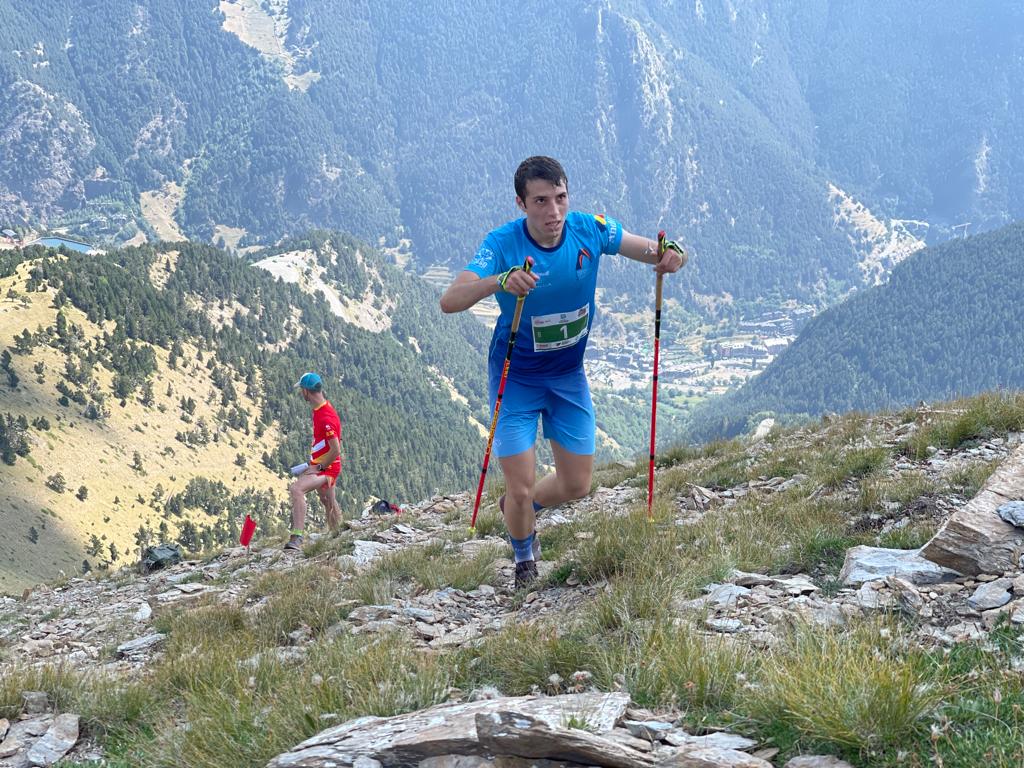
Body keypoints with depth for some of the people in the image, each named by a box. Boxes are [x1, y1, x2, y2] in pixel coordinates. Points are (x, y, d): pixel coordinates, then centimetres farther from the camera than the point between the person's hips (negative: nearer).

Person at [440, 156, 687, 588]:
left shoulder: (589, 230, -15)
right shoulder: (503, 245, -25)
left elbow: (652, 252, -6)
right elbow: (449, 301, -37)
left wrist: (668, 255, -31)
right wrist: (500, 282, -56)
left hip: (569, 375, 4)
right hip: (516, 377, -4)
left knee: (577, 486, 9)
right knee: (521, 489, -6)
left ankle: (521, 507, 43)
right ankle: (524, 561, 26)